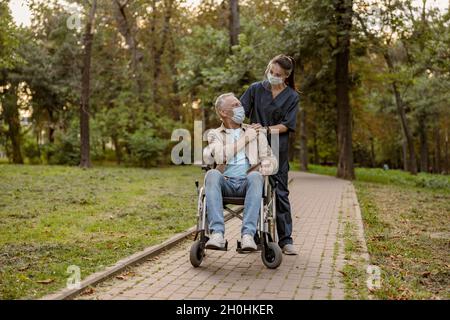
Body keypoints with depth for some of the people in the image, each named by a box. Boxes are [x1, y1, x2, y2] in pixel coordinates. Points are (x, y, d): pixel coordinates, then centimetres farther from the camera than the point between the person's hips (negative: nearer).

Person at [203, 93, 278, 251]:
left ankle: (248, 234, -44)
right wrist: (245, 139, -2)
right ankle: (217, 234, -43)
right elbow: (210, 157, -6)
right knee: (212, 174, -34)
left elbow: (272, 162, 11)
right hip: (225, 183, 0)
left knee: (255, 177, -34)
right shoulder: (214, 135, 17)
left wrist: (256, 171, -12)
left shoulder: (256, 133, 20)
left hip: (247, 183, 1)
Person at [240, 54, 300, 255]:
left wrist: (266, 129, -16)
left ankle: (285, 240, 7)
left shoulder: (292, 97, 4)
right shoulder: (256, 89, 6)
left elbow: (286, 125, -3)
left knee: (280, 193, 0)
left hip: (278, 150, -1)